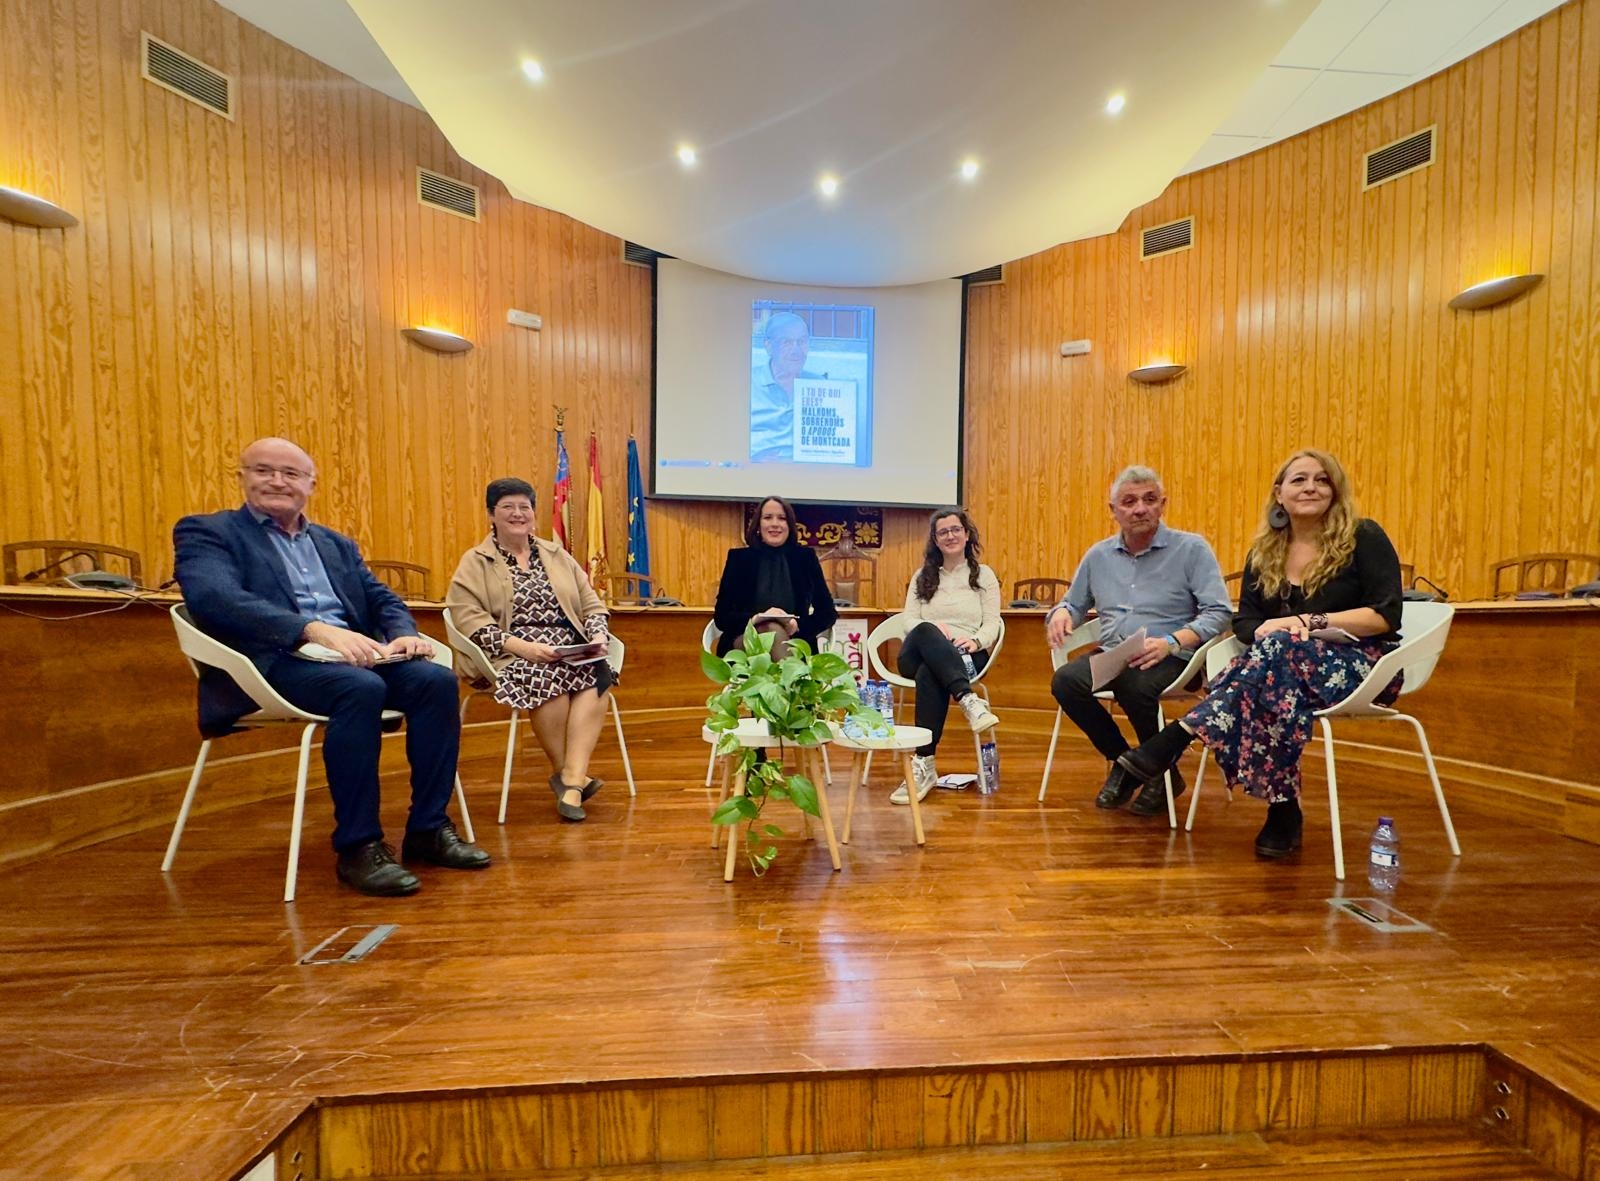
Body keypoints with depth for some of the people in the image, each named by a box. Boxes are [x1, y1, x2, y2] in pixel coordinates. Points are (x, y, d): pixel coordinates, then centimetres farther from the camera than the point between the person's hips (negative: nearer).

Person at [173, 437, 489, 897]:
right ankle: (357, 846, -20)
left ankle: (428, 829, -13)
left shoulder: (336, 544, 26)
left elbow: (384, 600, 18)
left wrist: (403, 635, -7)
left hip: (357, 655, 5)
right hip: (275, 662, -5)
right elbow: (216, 599, -11)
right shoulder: (206, 532, 9)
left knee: (436, 679, -23)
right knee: (360, 689, -35)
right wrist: (316, 630, -28)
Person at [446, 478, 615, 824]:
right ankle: (565, 773, -14)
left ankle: (572, 781, -29)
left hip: (571, 651, 3)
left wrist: (598, 634, -5)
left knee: (598, 674, -29)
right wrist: (521, 646, -20)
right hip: (509, 655, -3)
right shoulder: (474, 563, 8)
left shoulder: (556, 554, 20)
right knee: (547, 676, -35)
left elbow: (591, 603, 17)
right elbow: (467, 618, -7)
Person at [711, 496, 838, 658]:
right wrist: (754, 619, -20)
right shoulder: (738, 557, 5)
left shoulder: (805, 557, 7)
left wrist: (798, 626, -12)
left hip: (794, 647, 1)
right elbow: (721, 616, 0)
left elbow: (828, 612, 8)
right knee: (773, 630, -32)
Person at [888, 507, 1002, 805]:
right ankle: (969, 701, -47)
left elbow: (992, 624, 6)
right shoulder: (922, 576, 21)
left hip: (965, 657, -1)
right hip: (918, 655, 2)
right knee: (924, 632, -39)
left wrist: (974, 641, -18)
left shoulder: (984, 575, 17)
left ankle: (924, 764, -39)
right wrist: (933, 628, -15)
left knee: (929, 674, -39)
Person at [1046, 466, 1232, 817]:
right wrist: (1061, 613, -5)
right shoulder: (1098, 555, 13)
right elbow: (1074, 604, 21)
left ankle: (1163, 773, -4)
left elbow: (1218, 612, -7)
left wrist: (1171, 642, -24)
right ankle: (1121, 761, 0)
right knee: (1065, 681, -26)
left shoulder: (1191, 548, 1)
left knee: (1134, 685, -37)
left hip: (1169, 658, -3)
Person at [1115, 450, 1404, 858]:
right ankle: (1282, 810, -31)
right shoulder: (1265, 550, 9)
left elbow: (1386, 615, -9)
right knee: (1275, 687, -36)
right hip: (1288, 664, 3)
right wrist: (1267, 632, -19)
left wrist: (1309, 622, -21)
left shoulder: (1364, 537, -2)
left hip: (1362, 665, -3)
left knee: (1280, 651, -37)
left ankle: (1176, 739, -42)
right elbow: (1245, 620, 5)